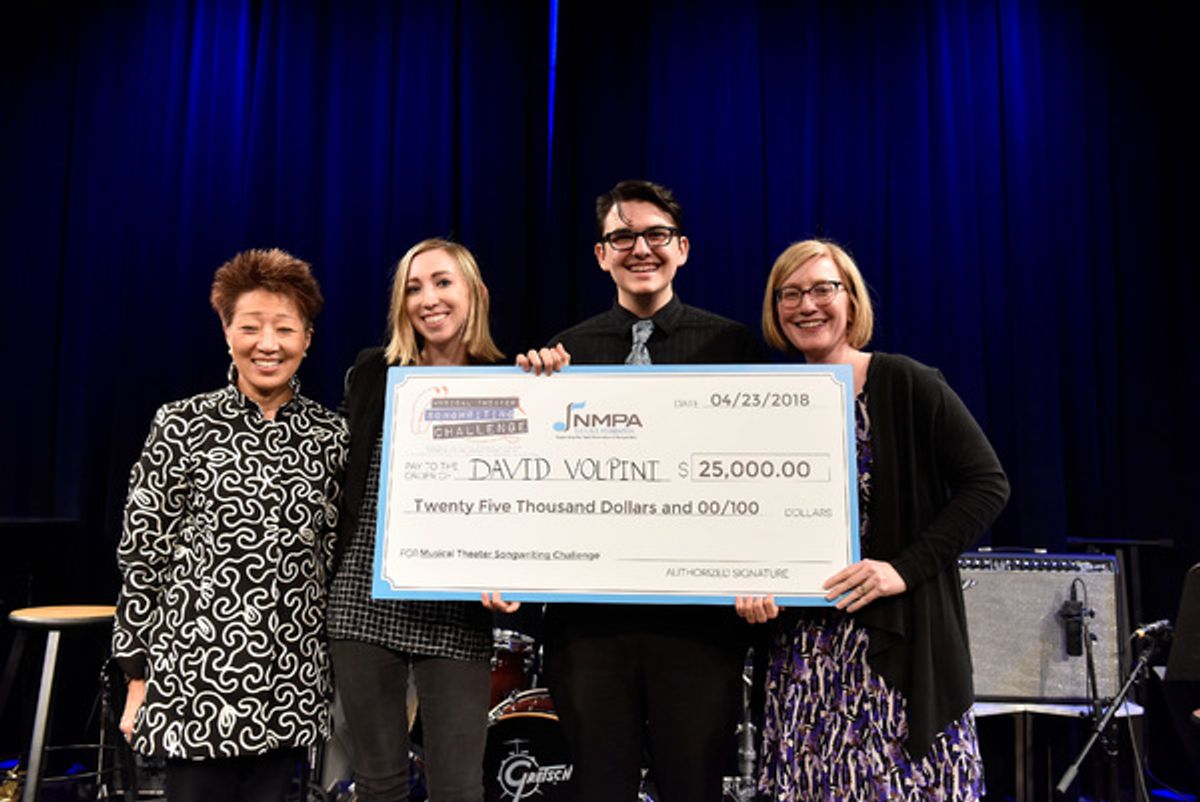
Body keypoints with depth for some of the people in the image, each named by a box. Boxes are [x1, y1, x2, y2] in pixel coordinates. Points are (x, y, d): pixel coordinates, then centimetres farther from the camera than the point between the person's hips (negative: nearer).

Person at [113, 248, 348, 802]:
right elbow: (142, 553, 0)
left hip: (292, 682, 2)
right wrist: (138, 677, 0)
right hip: (194, 675, -2)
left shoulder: (330, 435, 4)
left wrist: (335, 658, 10)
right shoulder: (182, 426, -3)